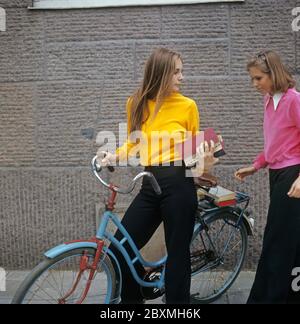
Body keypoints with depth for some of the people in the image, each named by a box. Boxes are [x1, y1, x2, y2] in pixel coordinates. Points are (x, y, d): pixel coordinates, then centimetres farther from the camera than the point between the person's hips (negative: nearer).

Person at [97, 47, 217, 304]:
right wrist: (115, 157, 0)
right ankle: (133, 297, 28)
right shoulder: (136, 103, 8)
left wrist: (207, 157, -13)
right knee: (119, 249, 3)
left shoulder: (187, 105, 0)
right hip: (149, 185, 4)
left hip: (179, 184, -3)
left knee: (177, 253, 4)